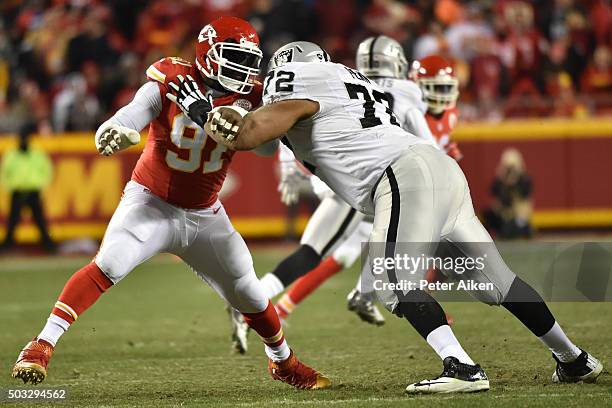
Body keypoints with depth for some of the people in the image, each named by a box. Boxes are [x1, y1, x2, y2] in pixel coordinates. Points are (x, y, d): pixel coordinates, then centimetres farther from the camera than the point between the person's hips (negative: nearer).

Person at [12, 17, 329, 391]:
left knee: (248, 291, 8)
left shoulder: (248, 98, -7)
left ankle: (284, 361, 35)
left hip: (205, 215, 4)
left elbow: (268, 146, -19)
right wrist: (115, 130, -56)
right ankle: (42, 346, -25)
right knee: (107, 268, -26)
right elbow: (137, 112, -32)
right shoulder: (172, 80, -17)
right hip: (151, 202, -4)